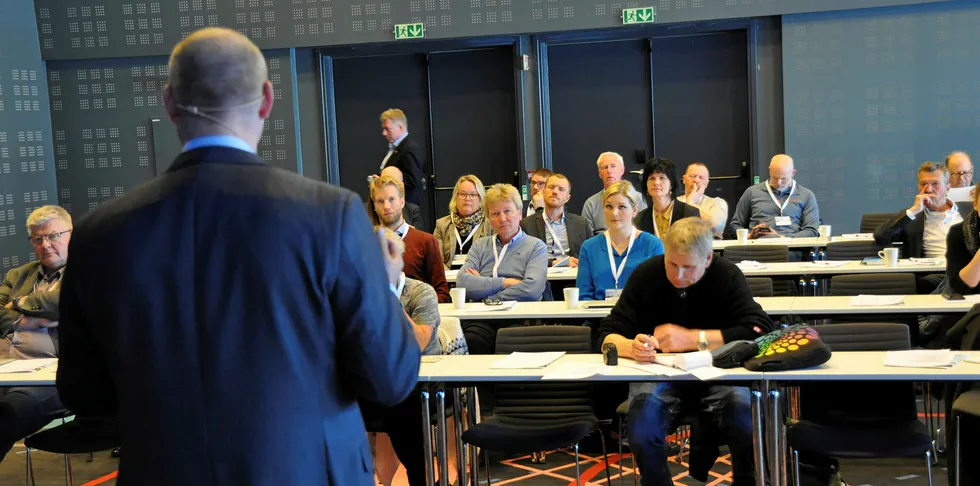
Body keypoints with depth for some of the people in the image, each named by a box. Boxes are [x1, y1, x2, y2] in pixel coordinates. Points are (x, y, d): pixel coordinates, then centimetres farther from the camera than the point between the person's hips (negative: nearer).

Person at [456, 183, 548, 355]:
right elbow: (463, 283, 4)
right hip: (481, 320, 2)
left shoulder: (536, 247, 11)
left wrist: (482, 285, -2)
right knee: (471, 340, -34)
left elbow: (532, 288, -8)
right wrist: (504, 282, -3)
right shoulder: (480, 246, 21)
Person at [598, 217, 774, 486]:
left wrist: (692, 338, -24)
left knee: (746, 413, -31)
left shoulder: (728, 275, -9)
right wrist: (631, 347, -32)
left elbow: (761, 331, -21)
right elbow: (608, 335, -7)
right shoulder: (646, 274, -7)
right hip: (658, 374, 0)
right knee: (642, 415, -33)